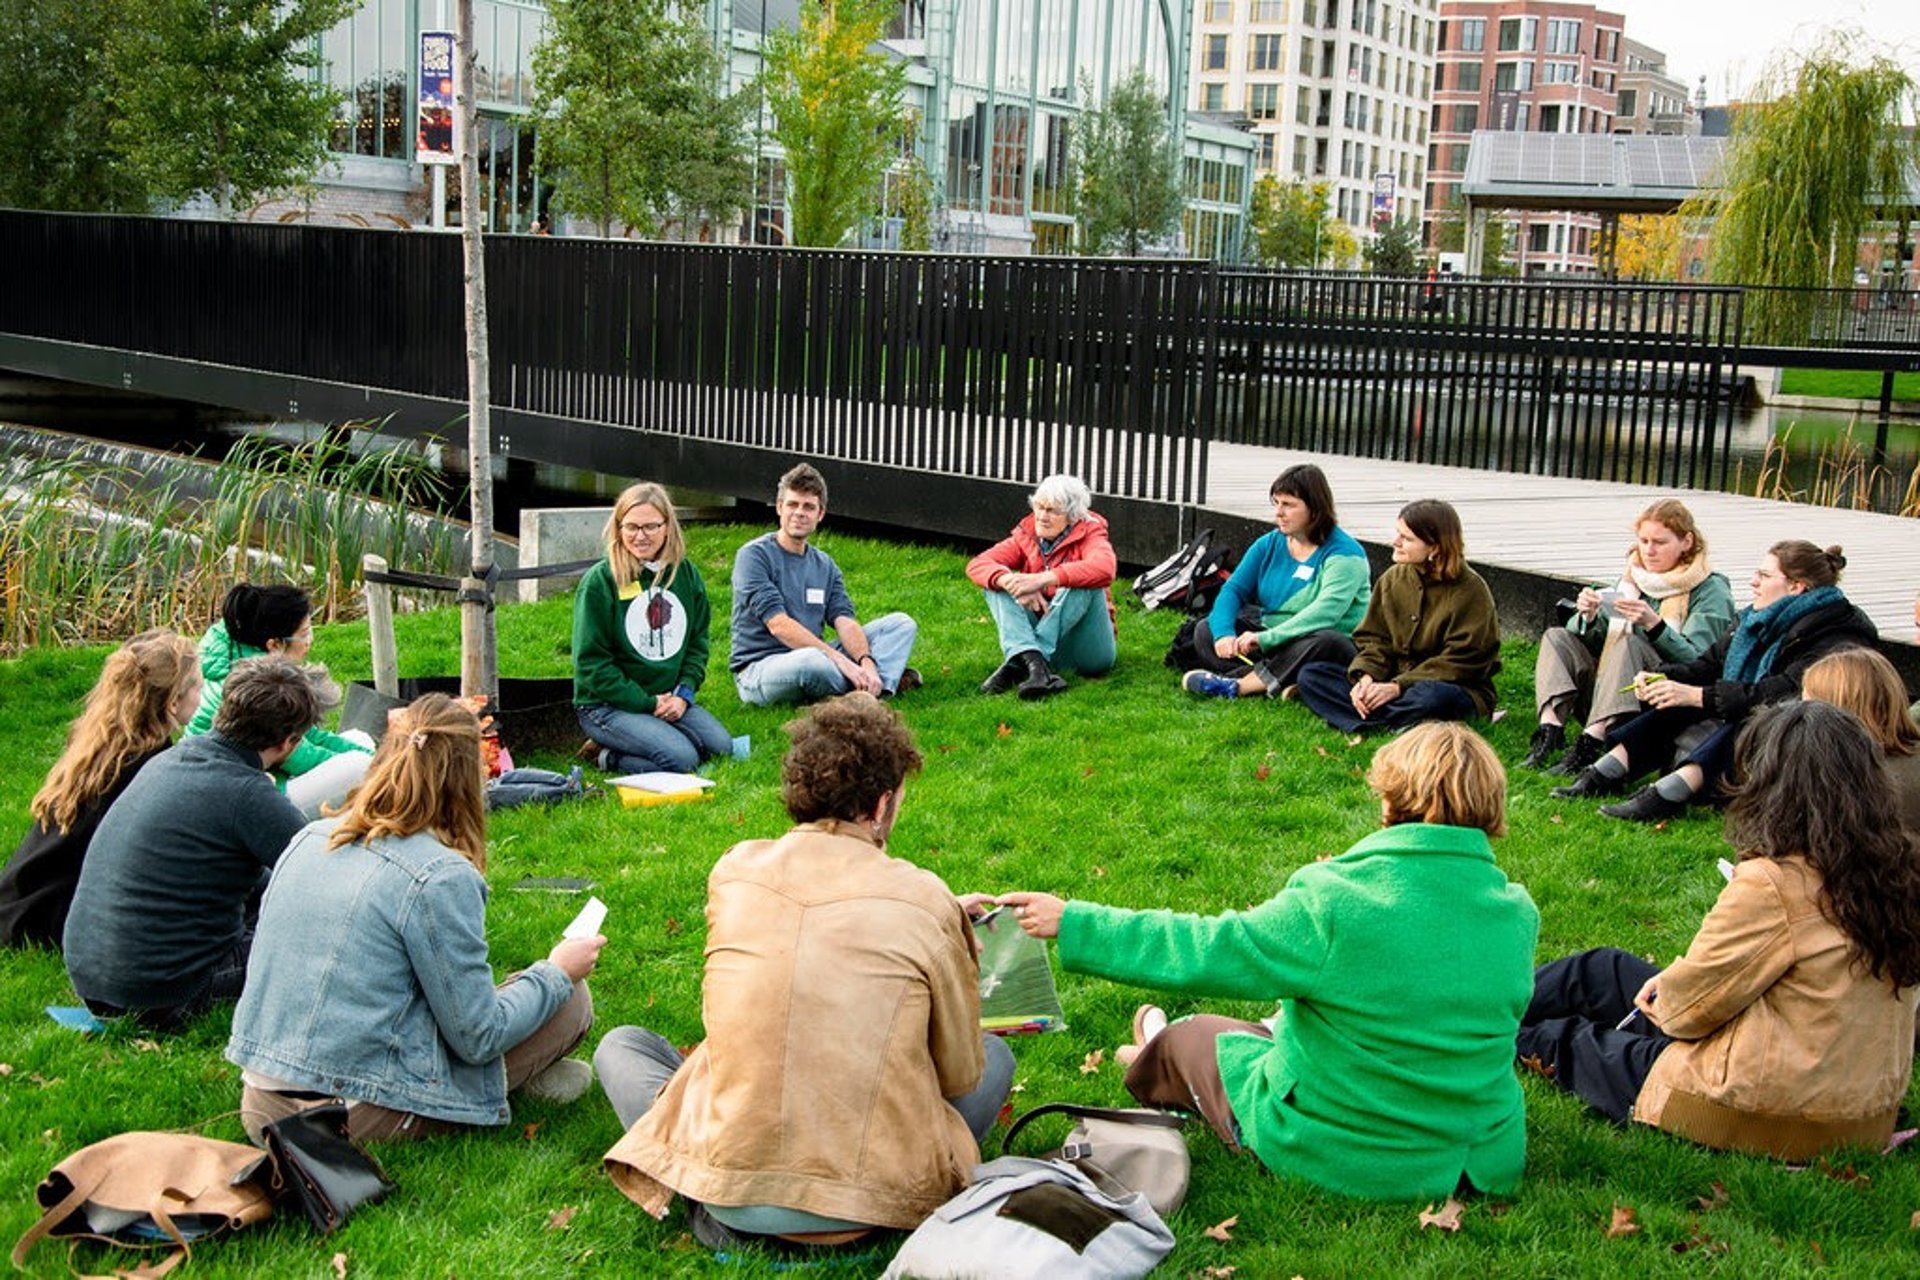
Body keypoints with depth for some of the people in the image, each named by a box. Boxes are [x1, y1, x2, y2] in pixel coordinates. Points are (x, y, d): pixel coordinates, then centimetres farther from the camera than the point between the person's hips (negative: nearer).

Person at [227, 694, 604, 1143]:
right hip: (357, 1118, -7)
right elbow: (479, 1037, -11)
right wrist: (556, 971, 5)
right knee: (570, 1002, 3)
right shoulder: (440, 876, -17)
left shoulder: (309, 838, 3)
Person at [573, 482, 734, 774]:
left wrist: (684, 693, -5)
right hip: (606, 704, -6)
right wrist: (648, 703, -14)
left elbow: (698, 642, 13)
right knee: (681, 758, -26)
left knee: (721, 746, -16)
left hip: (669, 700, 6)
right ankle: (608, 757, 0)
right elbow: (591, 662, -10)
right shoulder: (599, 582, -10)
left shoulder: (686, 574, 6)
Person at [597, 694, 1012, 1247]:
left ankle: (705, 1196, 7)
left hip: (726, 1185, 1)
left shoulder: (734, 870, 1)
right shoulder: (926, 900, -7)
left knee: (620, 1045, 27)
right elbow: (961, 1075, 4)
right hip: (869, 1195, -1)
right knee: (994, 1055, 23)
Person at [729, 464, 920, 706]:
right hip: (758, 669, -7)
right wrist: (840, 660, -25)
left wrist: (866, 661, -22)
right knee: (811, 661, -42)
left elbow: (845, 621, 0)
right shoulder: (754, 555, -7)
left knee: (901, 624, -1)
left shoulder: (825, 565, 14)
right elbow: (779, 626, -19)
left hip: (813, 658, 7)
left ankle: (875, 688, -29)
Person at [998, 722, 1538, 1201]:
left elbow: (1205, 951, -19)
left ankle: (1156, 1066, 55)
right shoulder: (1516, 915, -10)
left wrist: (1071, 922, -9)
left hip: (1332, 1159, -4)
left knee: (1197, 1033, 23)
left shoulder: (1333, 903, -25)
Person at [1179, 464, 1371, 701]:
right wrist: (1223, 633, -22)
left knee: (1324, 642, -39)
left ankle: (1237, 685, -36)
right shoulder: (1269, 544, 6)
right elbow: (1234, 589, 0)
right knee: (1206, 630, -10)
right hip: (1270, 640, 6)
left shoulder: (1343, 553, -14)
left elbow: (1326, 611, -28)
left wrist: (1266, 638, -38)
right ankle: (1278, 683, -33)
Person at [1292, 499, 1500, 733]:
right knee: (1310, 674, -11)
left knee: (1432, 695, -43)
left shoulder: (1470, 590, -11)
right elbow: (1373, 638, 7)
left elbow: (1460, 661, -15)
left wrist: (1398, 687, -22)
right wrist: (1365, 677, -15)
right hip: (1394, 680, 6)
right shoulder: (1393, 578, 6)